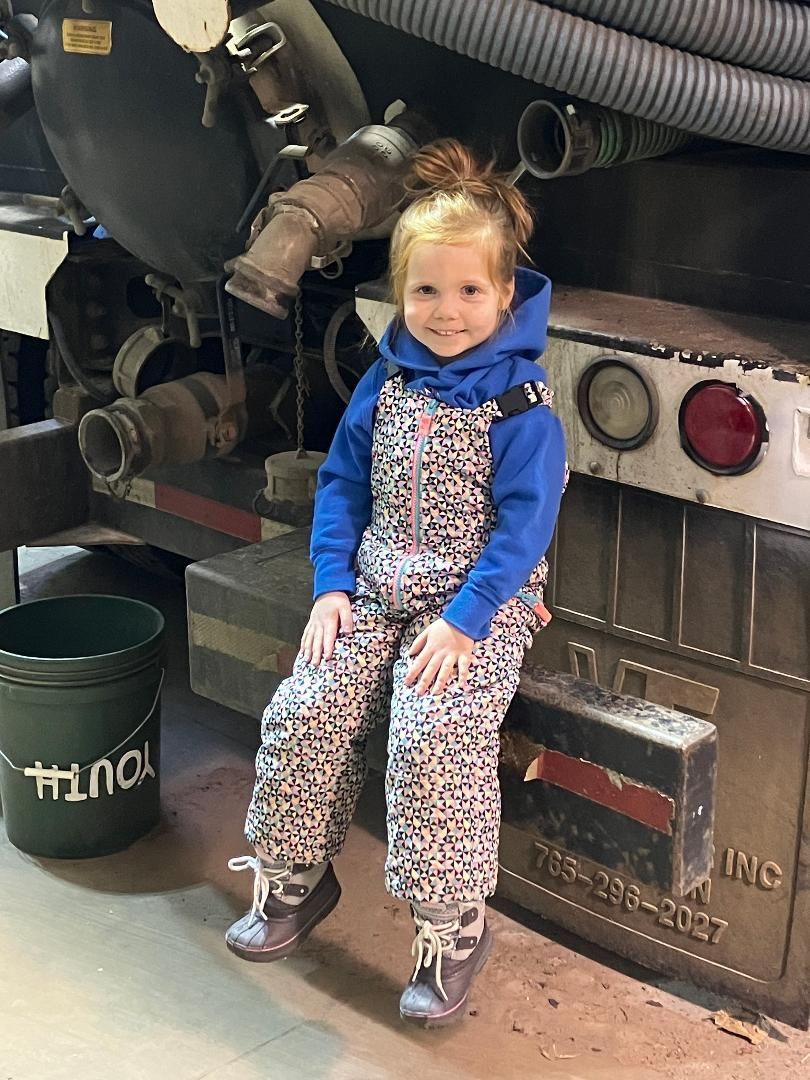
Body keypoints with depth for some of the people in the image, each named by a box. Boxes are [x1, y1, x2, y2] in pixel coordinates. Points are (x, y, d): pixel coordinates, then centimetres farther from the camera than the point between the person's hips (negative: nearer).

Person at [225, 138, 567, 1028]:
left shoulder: (519, 404, -11)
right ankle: (294, 876, 15)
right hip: (377, 590, 5)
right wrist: (332, 585, -1)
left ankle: (454, 926, -7)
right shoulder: (385, 382, 5)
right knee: (301, 714, -9)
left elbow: (524, 523, -15)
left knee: (430, 737, -25)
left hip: (479, 604, -5)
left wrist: (462, 621, -21)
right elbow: (341, 483, 11)